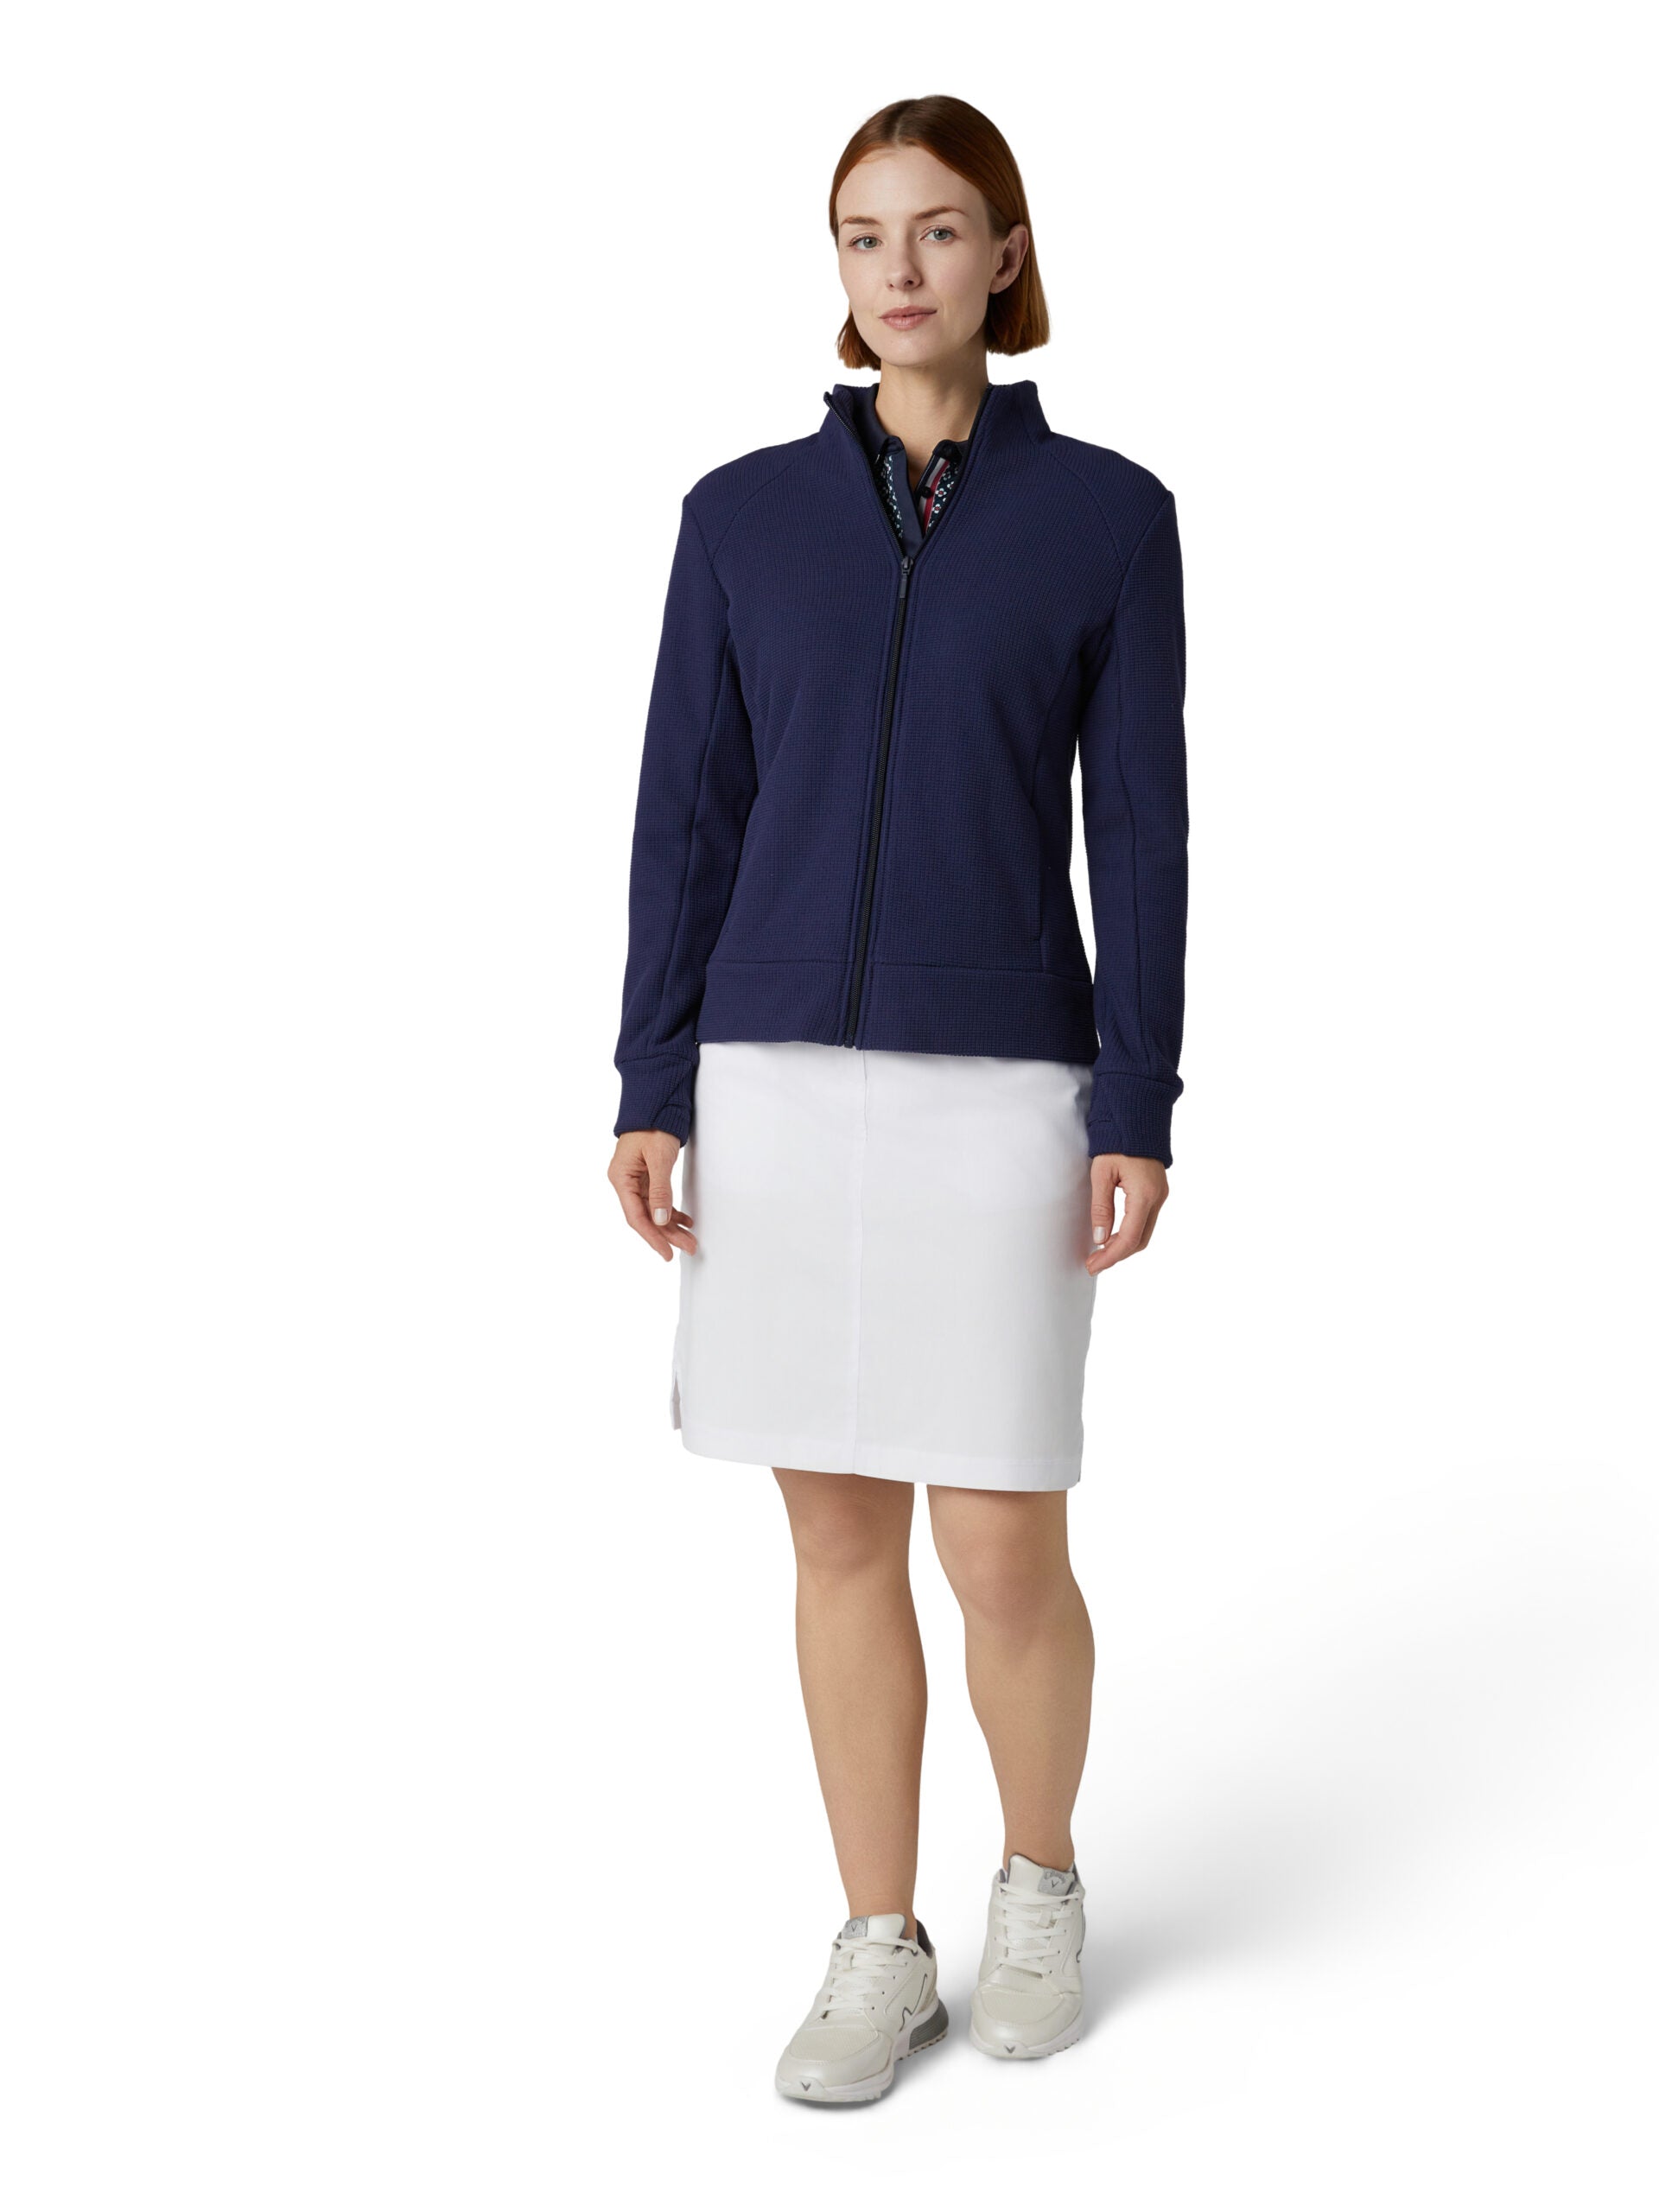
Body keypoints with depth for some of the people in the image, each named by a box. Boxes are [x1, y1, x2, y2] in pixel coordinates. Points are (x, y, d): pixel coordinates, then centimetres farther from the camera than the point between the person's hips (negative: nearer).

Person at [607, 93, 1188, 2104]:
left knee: (1003, 1555, -1)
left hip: (996, 1091, -2)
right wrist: (650, 1091, -2)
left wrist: (1140, 1119, -8)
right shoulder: (743, 512, 6)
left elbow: (1141, 834, -2)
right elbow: (688, 814, 5)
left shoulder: (1109, 513, 1)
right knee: (842, 1536, 6)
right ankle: (878, 1951, 21)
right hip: (782, 1080, 2)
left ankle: (1040, 1877, 28)